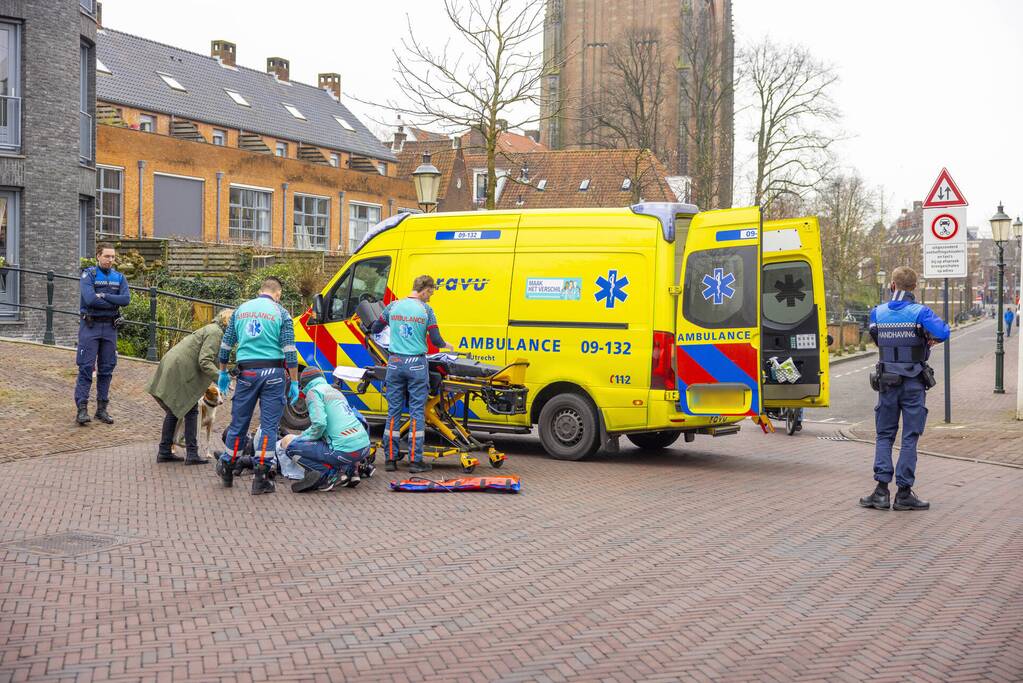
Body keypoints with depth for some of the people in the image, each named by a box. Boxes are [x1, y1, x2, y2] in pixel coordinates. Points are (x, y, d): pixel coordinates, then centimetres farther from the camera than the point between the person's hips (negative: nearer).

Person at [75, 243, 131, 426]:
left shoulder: (119, 277, 9)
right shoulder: (88, 275, -4)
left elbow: (126, 299, -7)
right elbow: (90, 299, -19)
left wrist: (103, 296, -15)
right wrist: (114, 303, -11)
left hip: (110, 327, 4)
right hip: (90, 326, -4)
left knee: (106, 368, 6)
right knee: (86, 367, -8)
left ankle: (102, 409, 13)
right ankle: (82, 408, -7)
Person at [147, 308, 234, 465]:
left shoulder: (211, 330, 21)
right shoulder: (216, 333, -11)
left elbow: (205, 361, 24)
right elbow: (204, 362, -20)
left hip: (170, 368, 10)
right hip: (179, 372, -10)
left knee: (174, 411, 17)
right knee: (191, 411, -3)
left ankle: (164, 452, 22)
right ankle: (192, 454, -1)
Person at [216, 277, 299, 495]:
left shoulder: (241, 309, 12)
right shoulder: (280, 313, 0)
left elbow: (226, 344, 16)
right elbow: (289, 351, -5)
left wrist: (223, 373, 26)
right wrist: (294, 382, -2)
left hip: (247, 372, 3)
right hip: (273, 373, -3)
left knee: (238, 422, 14)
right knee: (269, 425, 1)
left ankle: (226, 469, 28)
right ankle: (261, 479, 0)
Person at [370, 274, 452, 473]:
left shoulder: (393, 306, 5)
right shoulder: (425, 310, -4)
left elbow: (375, 329, 16)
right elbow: (435, 340, -3)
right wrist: (445, 345, 19)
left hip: (395, 362, 3)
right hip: (416, 364, -3)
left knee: (393, 411, 8)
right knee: (416, 412, 1)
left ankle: (391, 458, 11)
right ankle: (415, 460, 1)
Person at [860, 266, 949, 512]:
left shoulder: (877, 313, 3)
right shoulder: (919, 312, -9)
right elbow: (943, 332, -23)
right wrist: (931, 338, 0)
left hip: (886, 382, 2)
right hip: (913, 383, -2)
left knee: (884, 435, 10)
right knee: (910, 437, 4)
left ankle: (882, 489, 1)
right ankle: (904, 493, 4)